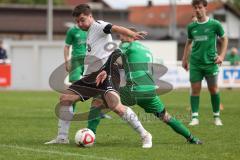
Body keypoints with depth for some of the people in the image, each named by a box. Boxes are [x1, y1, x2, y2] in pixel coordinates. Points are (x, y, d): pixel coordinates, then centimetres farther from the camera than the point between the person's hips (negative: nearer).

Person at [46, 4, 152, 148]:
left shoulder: (97, 26, -4)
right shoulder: (90, 33, 23)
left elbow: (114, 28, -24)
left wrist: (132, 34, -41)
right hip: (92, 74, 10)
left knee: (115, 105, -28)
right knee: (65, 98, 6)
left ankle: (144, 135, -20)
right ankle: (62, 138, 14)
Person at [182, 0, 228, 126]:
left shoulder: (215, 24, -4)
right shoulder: (191, 27, 5)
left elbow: (224, 39, 7)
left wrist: (221, 55, -4)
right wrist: (185, 59, 15)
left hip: (210, 62, -2)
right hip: (195, 63, 2)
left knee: (213, 89, 4)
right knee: (195, 89, -2)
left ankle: (216, 116, 17)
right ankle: (194, 117, 0)